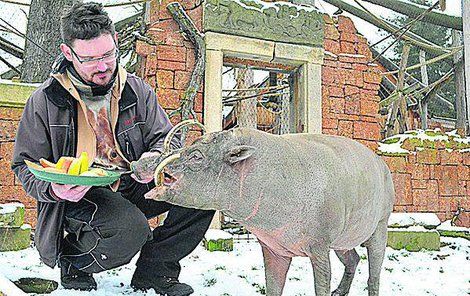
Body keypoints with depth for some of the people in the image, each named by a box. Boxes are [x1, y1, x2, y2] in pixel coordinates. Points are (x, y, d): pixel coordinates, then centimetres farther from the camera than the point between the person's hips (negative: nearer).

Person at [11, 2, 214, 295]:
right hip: (77, 195, -4)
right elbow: (25, 165, 2)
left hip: (133, 188, 5)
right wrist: (53, 188, -22)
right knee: (131, 227, -36)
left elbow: (166, 137, 7)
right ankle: (74, 263, -1)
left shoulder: (137, 90, 5)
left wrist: (155, 158, -20)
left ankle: (154, 271, -1)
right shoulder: (45, 101, -3)